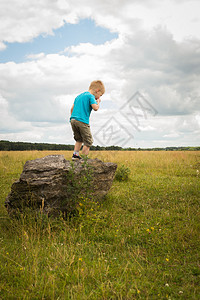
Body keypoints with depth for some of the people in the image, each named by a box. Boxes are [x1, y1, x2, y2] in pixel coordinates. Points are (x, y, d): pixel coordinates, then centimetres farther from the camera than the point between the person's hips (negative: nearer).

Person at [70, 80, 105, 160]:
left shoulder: (79, 96, 23)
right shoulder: (90, 96, -2)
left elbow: (72, 108, 23)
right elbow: (95, 108, -15)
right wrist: (98, 102, 5)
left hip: (73, 120, 8)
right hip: (82, 121, -8)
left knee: (79, 139, 21)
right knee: (88, 141, -1)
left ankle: (75, 155, 13)